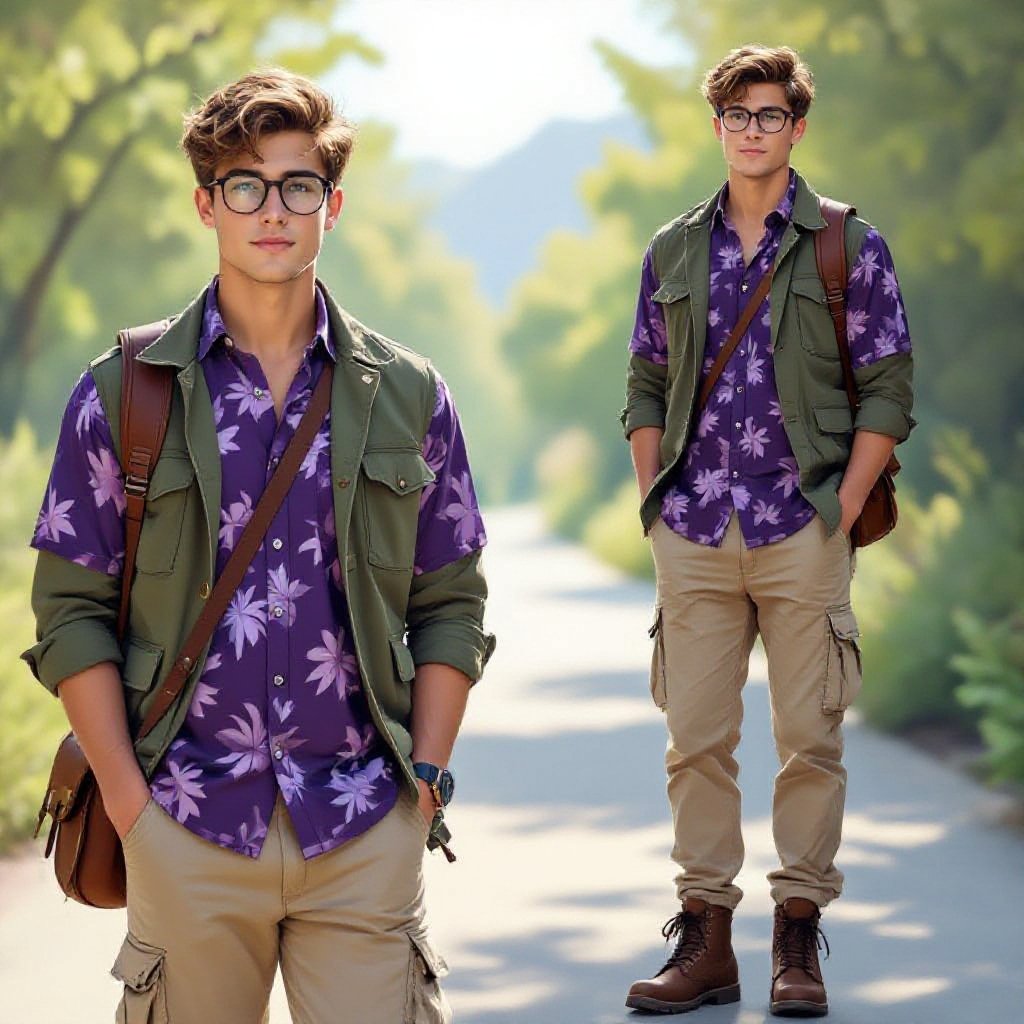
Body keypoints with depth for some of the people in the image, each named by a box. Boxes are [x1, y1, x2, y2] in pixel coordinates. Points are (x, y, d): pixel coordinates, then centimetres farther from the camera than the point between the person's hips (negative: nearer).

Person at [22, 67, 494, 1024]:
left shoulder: (407, 396, 8)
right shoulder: (122, 395, 4)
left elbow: (450, 607, 12)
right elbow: (71, 611, 4)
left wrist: (423, 784, 3)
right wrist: (128, 799, -4)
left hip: (365, 834, 1)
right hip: (189, 829, -1)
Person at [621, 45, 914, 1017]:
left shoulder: (848, 246, 3)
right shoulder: (673, 251, 12)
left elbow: (886, 390, 1)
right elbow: (646, 388, 16)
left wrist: (841, 513, -6)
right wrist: (655, 505, 6)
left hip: (802, 534, -2)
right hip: (693, 537, 3)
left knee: (809, 738, -1)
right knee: (696, 738, 3)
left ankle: (799, 937, 8)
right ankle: (705, 938, 9)